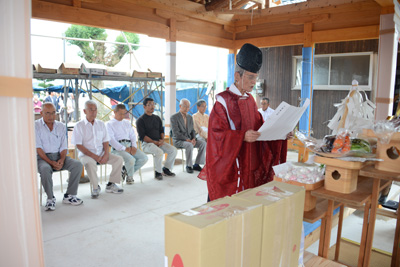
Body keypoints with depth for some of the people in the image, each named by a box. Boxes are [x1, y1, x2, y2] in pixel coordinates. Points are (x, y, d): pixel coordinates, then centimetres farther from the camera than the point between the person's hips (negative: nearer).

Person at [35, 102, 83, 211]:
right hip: (43, 157, -4)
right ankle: (50, 198, -16)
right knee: (45, 169, -37)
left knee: (77, 165, -21)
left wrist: (61, 160, -13)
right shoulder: (36, 126, -1)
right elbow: (38, 149, -8)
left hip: (58, 156, 4)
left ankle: (69, 196, -13)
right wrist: (51, 163, -19)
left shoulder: (61, 126, 11)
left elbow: (64, 147, 8)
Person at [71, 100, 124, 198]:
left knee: (119, 159, -15)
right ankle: (95, 187, -16)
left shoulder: (101, 124, 14)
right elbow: (79, 145, -7)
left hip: (101, 153, 5)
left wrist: (106, 154, -8)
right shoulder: (79, 126, 0)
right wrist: (93, 156, -17)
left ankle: (111, 184, -4)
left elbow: (105, 141, 11)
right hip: (86, 154, -4)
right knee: (90, 163, -37)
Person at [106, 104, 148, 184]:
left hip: (130, 145, 6)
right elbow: (111, 140, -5)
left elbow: (133, 135, 18)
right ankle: (130, 177, -2)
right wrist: (124, 148, -16)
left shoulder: (127, 123, 26)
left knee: (144, 158, -18)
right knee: (131, 159, -32)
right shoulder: (109, 124, 8)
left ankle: (126, 171, -1)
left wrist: (134, 146, -4)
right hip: (118, 148, -5)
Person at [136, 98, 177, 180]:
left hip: (159, 142, 6)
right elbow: (142, 136, -10)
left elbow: (161, 131, 18)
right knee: (159, 152, -34)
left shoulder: (157, 118, 17)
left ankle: (166, 169, 3)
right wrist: (154, 142, -17)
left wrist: (162, 140, -4)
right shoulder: (140, 120, -2)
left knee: (173, 150, -13)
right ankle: (158, 172, -12)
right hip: (147, 143, -6)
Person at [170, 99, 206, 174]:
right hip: (178, 140, -6)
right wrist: (187, 139, -23)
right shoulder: (174, 117, -8)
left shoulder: (190, 117, 13)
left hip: (189, 140, 6)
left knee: (203, 143, -15)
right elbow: (176, 133, -16)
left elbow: (192, 130, 14)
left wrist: (193, 139, -8)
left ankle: (196, 164, -8)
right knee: (189, 145, -36)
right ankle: (189, 166, -18)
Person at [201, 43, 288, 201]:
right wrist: (243, 136, -28)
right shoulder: (223, 100, -11)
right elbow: (217, 133, -17)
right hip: (228, 166, -6)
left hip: (249, 163, 7)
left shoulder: (250, 100, 11)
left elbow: (259, 126, 12)